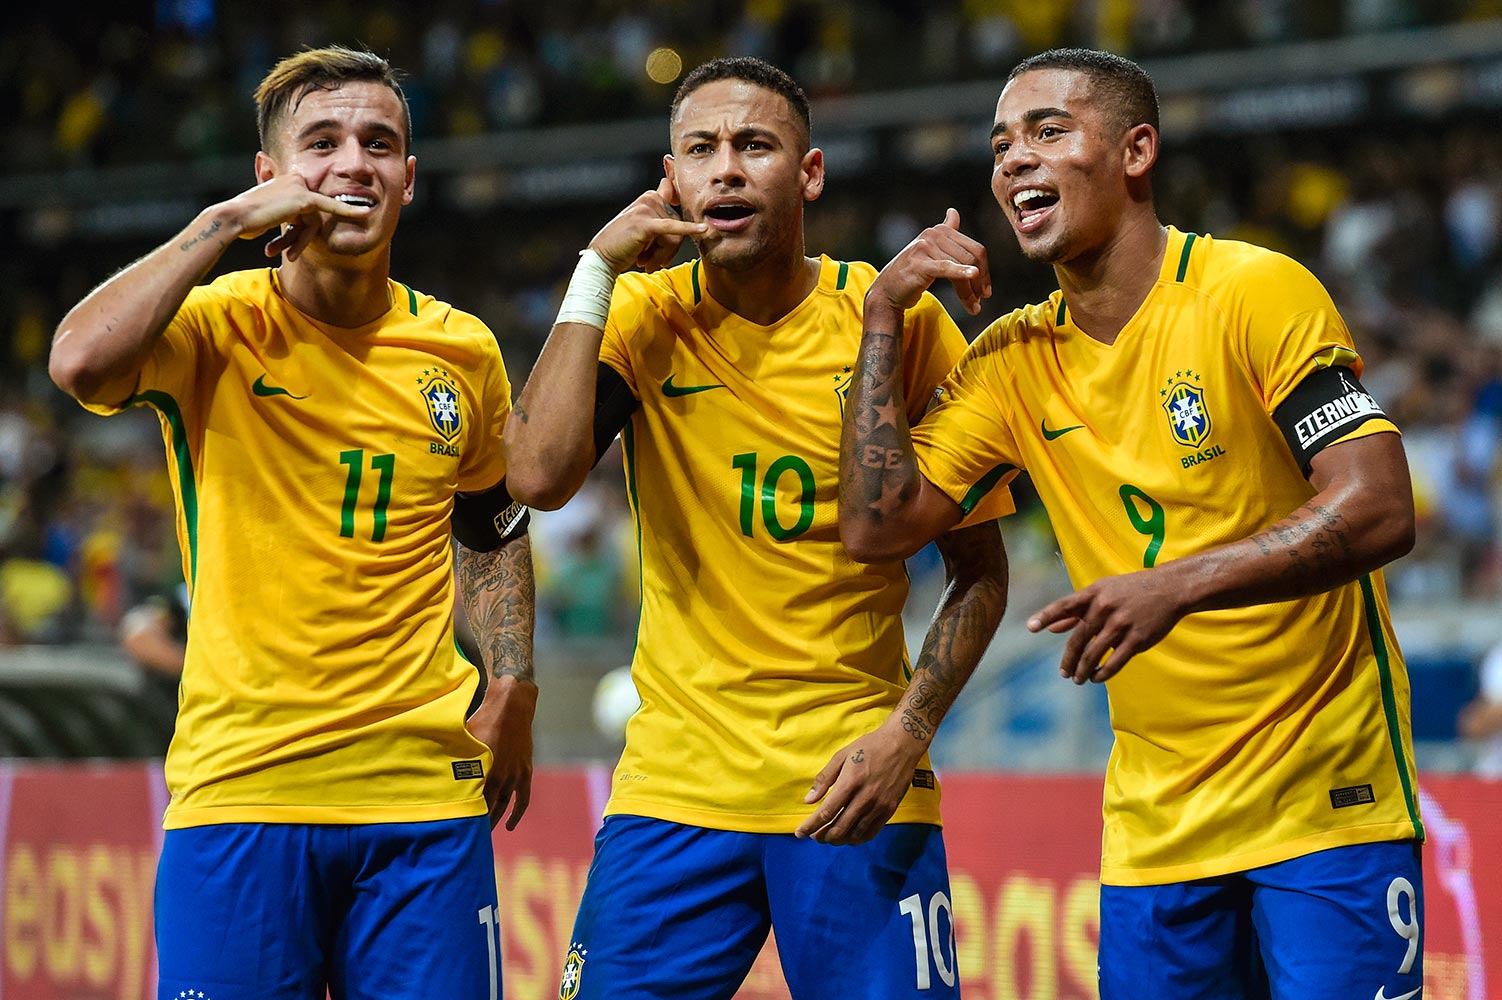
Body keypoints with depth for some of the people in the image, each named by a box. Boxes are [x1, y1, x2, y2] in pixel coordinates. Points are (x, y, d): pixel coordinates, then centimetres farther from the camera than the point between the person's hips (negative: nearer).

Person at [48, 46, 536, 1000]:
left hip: (424, 790, 3)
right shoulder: (216, 328, -3)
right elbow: (81, 361, -25)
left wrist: (512, 688, 11)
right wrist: (224, 222, -17)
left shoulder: (463, 351, 8)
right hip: (238, 789, -3)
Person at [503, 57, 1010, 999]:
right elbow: (539, 476, -16)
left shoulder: (901, 320, -2)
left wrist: (908, 730, -10)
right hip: (676, 778, 1)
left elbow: (980, 570, 3)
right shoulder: (647, 315, 2)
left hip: (856, 787, -1)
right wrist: (597, 273, -11)